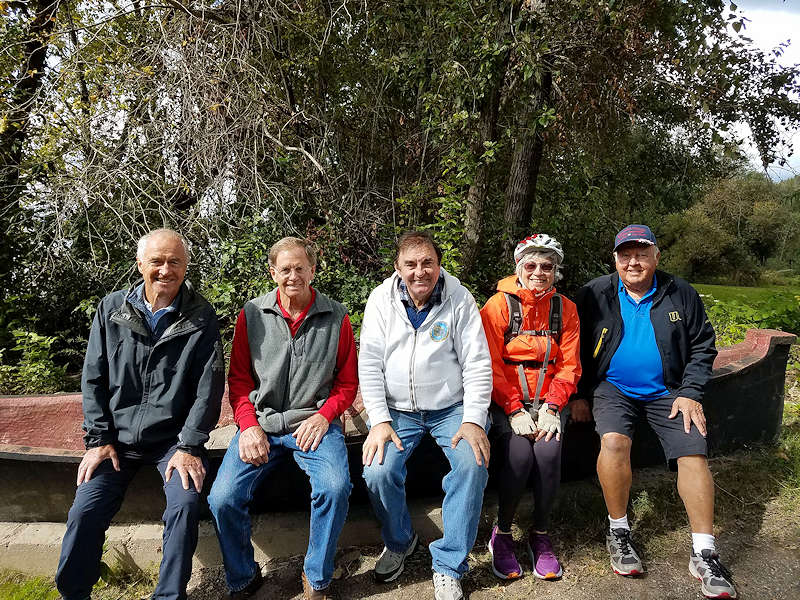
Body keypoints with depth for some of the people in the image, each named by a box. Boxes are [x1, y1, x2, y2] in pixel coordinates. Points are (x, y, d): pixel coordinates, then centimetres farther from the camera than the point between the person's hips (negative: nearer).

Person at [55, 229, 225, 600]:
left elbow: (208, 388, -7)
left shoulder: (200, 318, -5)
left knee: (185, 505, -20)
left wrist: (189, 447, -12)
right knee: (85, 510, -8)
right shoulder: (111, 309, 2)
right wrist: (98, 440, -1)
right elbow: (93, 378, 5)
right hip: (118, 436, 2)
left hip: (174, 437, -2)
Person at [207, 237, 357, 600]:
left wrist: (323, 417, -10)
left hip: (314, 423, -1)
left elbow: (347, 382, 7)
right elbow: (239, 379, 8)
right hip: (261, 423, 2)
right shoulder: (251, 315, 5)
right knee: (222, 499, -17)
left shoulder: (336, 318, 2)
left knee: (335, 488, -27)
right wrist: (249, 426, -7)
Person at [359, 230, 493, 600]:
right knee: (377, 472, -21)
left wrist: (473, 420, -14)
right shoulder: (382, 299, -2)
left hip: (452, 408, -1)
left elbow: (477, 364, -5)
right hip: (398, 410, 1)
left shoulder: (460, 299, -5)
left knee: (473, 464, -26)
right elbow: (369, 364, -3)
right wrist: (379, 421, -12)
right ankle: (399, 542, 13)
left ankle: (448, 566, -6)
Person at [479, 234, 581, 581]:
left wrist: (551, 408, -11)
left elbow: (568, 365, 3)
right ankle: (502, 534, -2)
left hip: (545, 401, 3)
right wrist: (514, 411, -16)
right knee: (519, 453, -26)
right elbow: (490, 366, -8)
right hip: (505, 402, -2)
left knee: (549, 451, -25)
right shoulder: (499, 304, -4)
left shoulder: (565, 309, 7)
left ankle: (540, 534, -1)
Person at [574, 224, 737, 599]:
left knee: (694, 453, -13)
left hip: (667, 391, 2)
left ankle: (703, 553, 1)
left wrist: (690, 392, -4)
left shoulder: (681, 295, 2)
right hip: (613, 388, -2)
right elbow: (577, 350, 3)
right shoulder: (595, 295, -2)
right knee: (613, 441, -27)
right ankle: (618, 530, -6)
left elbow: (702, 347, 8)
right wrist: (580, 395, -2)